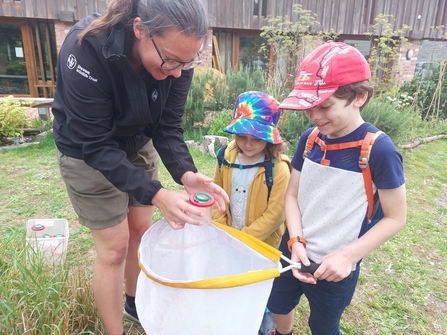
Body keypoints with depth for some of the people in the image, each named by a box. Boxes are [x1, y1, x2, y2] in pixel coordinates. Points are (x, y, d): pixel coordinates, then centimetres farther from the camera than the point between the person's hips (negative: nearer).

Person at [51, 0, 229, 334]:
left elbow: (168, 128, -14)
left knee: (141, 231, 14)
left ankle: (134, 303, 42)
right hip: (87, 154, -4)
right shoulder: (86, 50, -34)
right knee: (115, 246, 1)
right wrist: (156, 195, -38)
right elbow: (96, 145, -31)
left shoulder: (176, 58, -20)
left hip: (138, 146, 5)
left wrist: (186, 174, -32)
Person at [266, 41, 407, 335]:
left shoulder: (378, 149, -21)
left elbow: (395, 218, -14)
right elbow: (293, 195, 0)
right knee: (279, 306, 26)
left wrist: (348, 255, -21)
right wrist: (296, 242, -14)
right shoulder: (309, 140, -6)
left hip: (335, 267, -5)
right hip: (294, 252, 5)